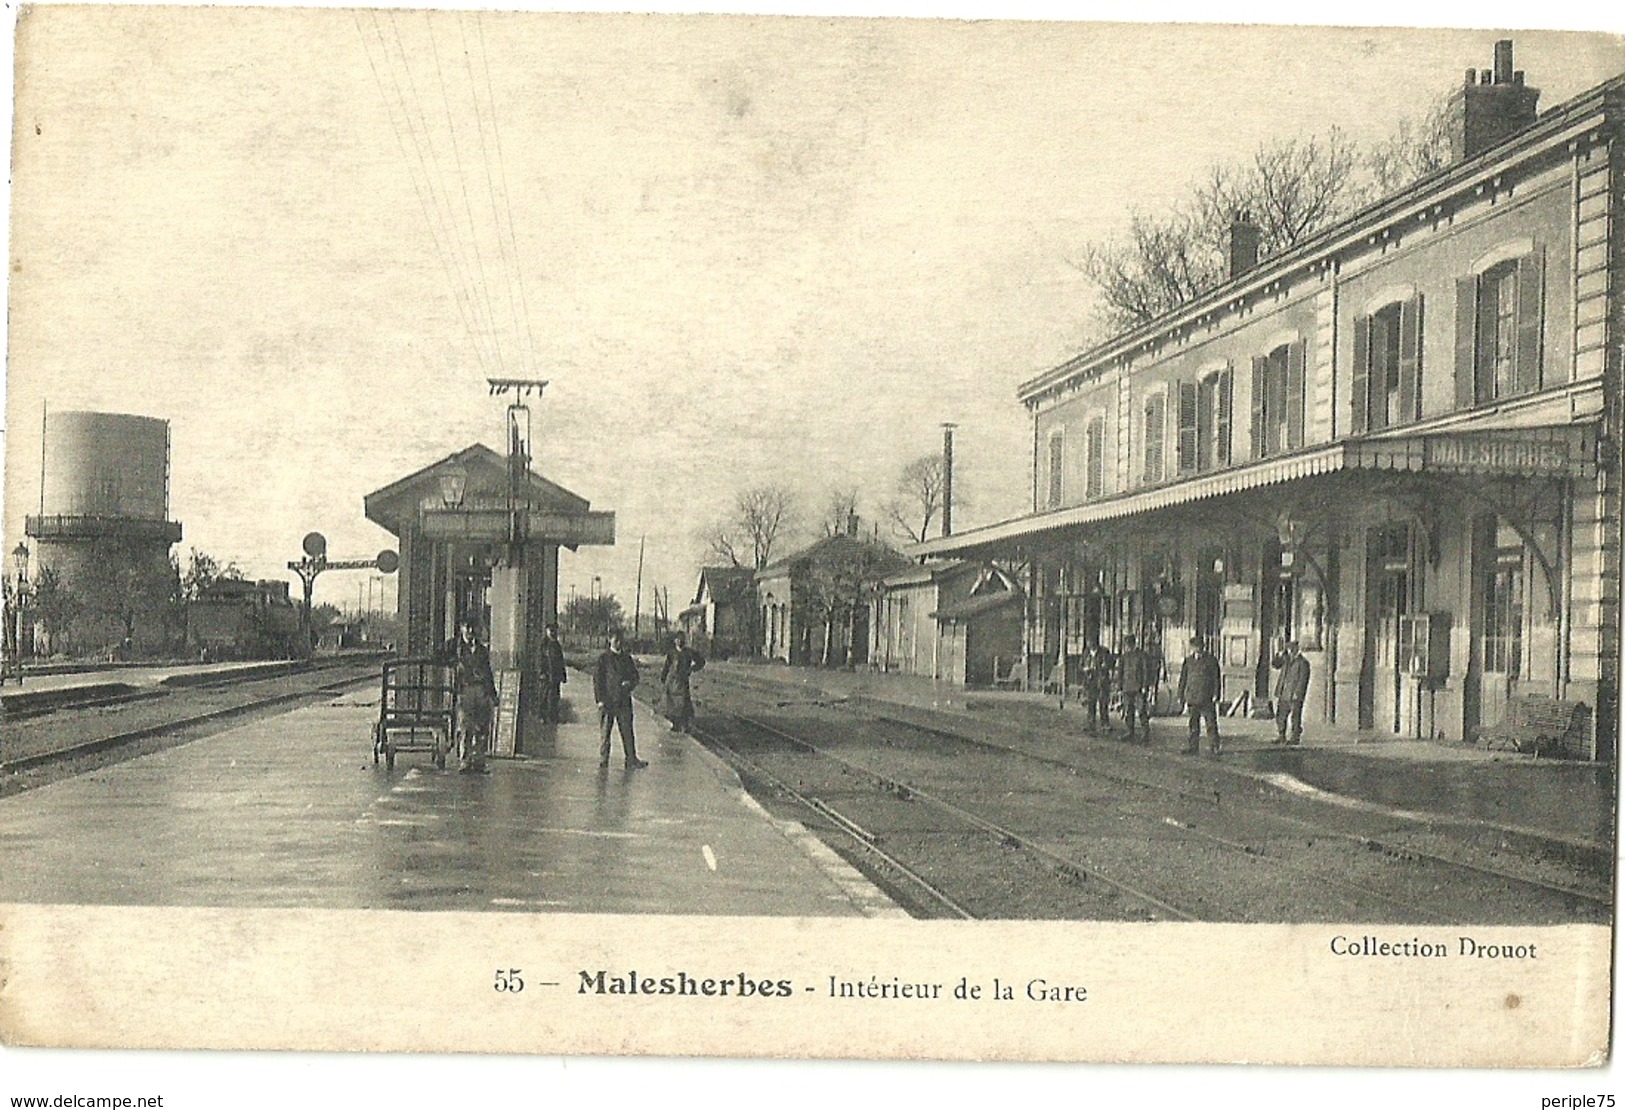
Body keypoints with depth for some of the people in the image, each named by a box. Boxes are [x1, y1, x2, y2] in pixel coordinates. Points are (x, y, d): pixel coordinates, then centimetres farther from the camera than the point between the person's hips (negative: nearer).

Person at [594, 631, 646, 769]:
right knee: (605, 731, 2)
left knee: (627, 730, 0)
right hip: (607, 700, -3)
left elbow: (635, 676, 17)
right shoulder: (603, 659, 1)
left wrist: (629, 683, -7)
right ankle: (603, 760, 9)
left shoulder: (627, 658, 13)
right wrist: (600, 699, -9)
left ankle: (632, 760, -1)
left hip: (624, 700, 3)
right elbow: (597, 679, -2)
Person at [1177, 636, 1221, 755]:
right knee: (1193, 724, 3)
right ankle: (1193, 747, 6)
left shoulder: (1211, 660, 2)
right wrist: (1181, 697, 11)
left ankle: (1215, 748, 4)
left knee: (1211, 724, -1)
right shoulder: (1188, 661, 11)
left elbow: (1216, 679, 1)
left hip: (1207, 698, -2)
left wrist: (1216, 695, -7)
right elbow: (1183, 679, 15)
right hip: (1192, 698, 2)